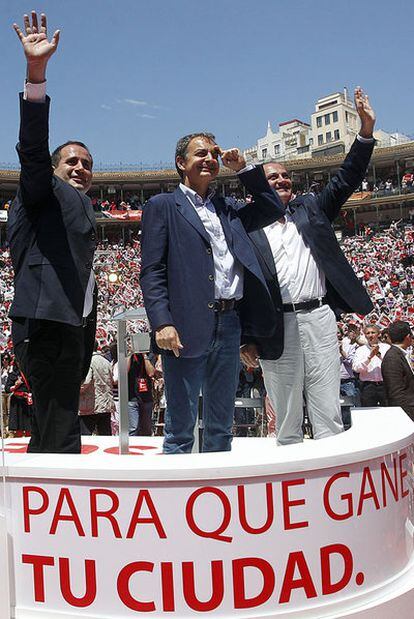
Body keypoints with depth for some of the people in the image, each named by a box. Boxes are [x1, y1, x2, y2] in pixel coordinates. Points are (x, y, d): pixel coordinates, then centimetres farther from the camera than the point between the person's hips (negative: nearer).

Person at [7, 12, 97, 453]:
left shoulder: (82, 210, 27)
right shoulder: (46, 194, 6)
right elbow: (33, 148, -14)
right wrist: (36, 71, -25)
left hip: (70, 328, 9)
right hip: (46, 327, -9)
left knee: (48, 436, 14)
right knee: (60, 443, -12)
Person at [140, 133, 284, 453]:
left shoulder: (229, 208, 20)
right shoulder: (162, 206, 4)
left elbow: (274, 209, 26)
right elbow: (152, 271, -4)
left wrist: (244, 168, 18)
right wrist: (162, 322, -17)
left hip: (230, 324, 6)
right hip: (187, 327, -5)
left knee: (221, 425, 14)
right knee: (181, 426, 1)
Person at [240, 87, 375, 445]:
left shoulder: (310, 209, 16)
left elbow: (346, 181, 9)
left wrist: (366, 128, -2)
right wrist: (246, 339, -1)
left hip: (319, 318, 2)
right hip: (275, 328, -2)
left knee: (329, 416, 5)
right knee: (287, 421, 7)